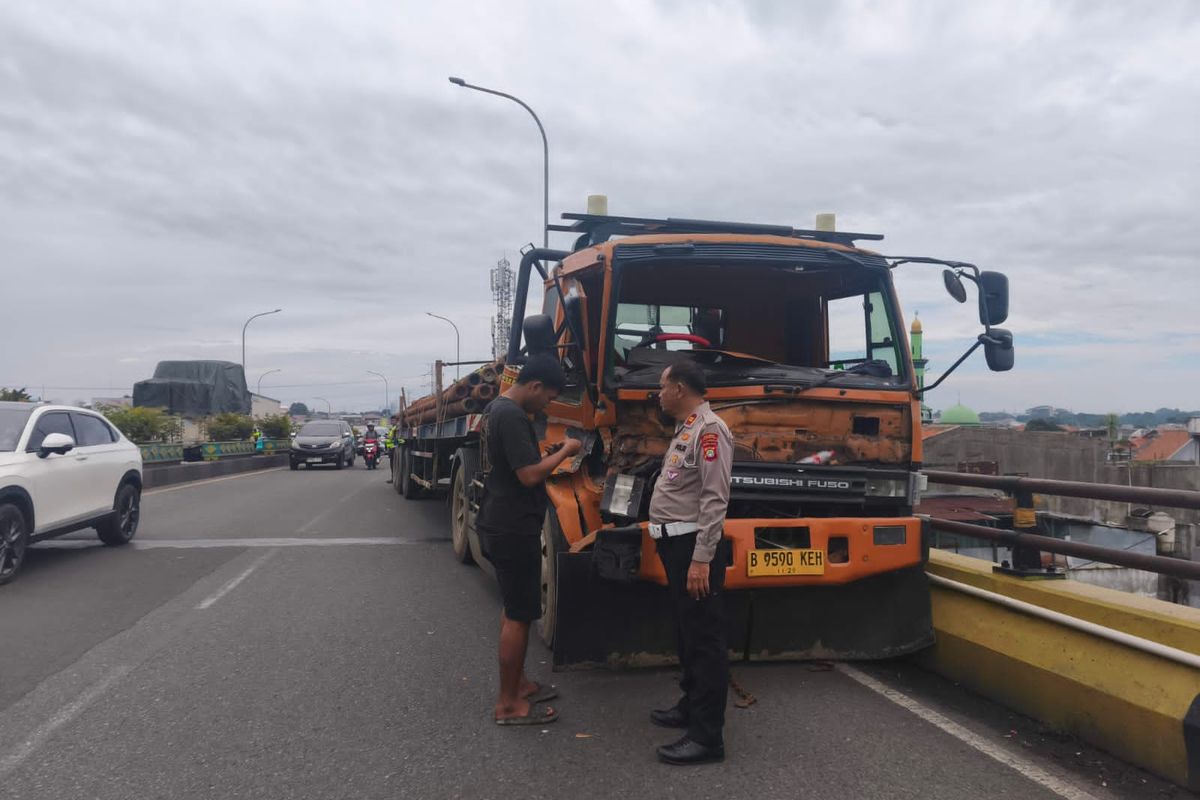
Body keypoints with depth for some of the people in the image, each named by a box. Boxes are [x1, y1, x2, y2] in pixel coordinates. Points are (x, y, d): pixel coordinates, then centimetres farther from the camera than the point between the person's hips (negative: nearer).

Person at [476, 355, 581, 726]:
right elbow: (530, 475, -25)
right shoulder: (513, 417, -21)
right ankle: (508, 704, 6)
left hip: (498, 525, 11)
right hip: (514, 530, -11)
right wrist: (565, 451, -11)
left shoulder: (496, 408, 12)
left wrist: (547, 452, 9)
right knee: (519, 615, -2)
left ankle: (517, 683, 31)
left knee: (513, 608, 19)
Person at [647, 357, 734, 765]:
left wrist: (701, 559, -24)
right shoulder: (685, 429, 17)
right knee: (686, 633, 20)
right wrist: (675, 549, 18)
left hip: (694, 547, -10)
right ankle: (692, 706, 34)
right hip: (676, 546, 10)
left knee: (704, 639, -5)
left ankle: (707, 736, 0)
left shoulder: (709, 430, -15)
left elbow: (715, 500, -21)